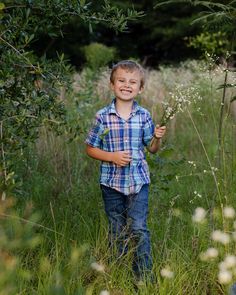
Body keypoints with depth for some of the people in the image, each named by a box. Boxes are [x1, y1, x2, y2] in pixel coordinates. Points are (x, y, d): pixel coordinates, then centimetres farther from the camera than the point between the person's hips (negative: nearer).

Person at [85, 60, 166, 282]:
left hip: (138, 181, 0)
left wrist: (157, 138, -13)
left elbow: (151, 149, 9)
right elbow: (90, 148, 1)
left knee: (138, 228, -7)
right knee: (117, 231, 10)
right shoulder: (103, 116, -4)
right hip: (112, 182, 0)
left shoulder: (143, 116, 1)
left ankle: (143, 275, 3)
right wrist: (112, 157, -14)